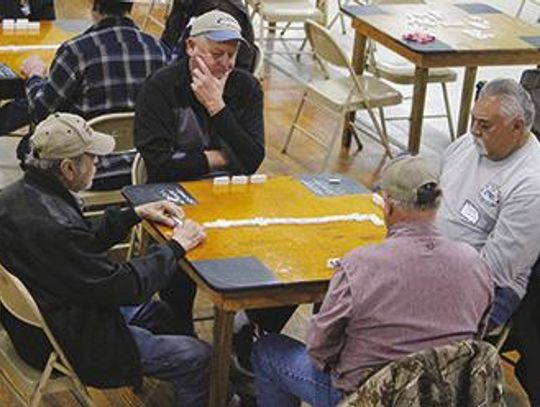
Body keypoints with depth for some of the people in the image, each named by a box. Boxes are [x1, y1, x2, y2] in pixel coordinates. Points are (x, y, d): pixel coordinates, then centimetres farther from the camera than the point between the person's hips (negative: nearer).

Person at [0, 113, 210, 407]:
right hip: (72, 346, -10)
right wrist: (176, 246, -12)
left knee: (173, 316, 22)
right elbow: (127, 287, -25)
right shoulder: (53, 227, -34)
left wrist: (136, 214, 8)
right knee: (197, 358, -3)